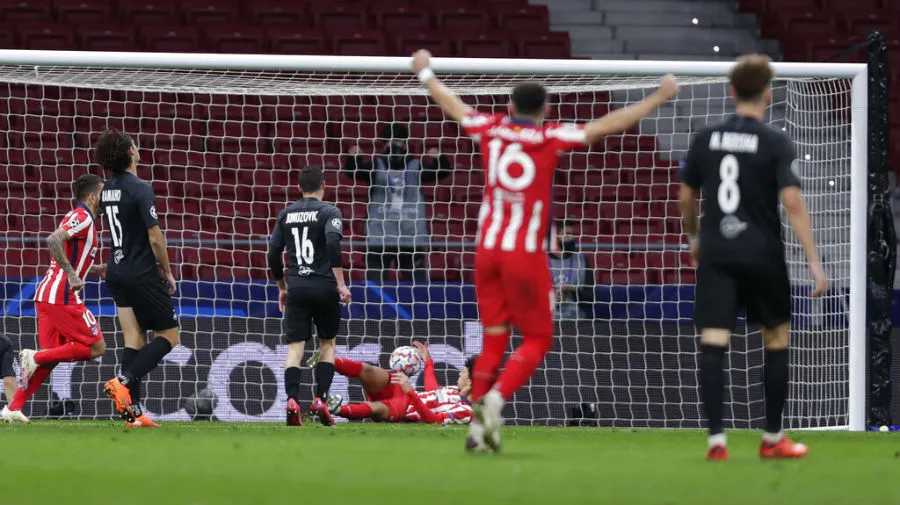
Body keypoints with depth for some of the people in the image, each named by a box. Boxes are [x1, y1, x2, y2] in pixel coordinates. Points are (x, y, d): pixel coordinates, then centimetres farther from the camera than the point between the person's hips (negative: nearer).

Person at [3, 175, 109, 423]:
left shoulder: (79, 218, 22)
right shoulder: (82, 217, -9)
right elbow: (53, 241, -25)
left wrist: (102, 269, 19)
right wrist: (72, 274, -25)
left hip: (47, 295, 10)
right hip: (62, 297, -10)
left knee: (48, 358, 10)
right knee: (96, 347, -7)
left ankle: (14, 407, 4)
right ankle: (35, 357, -10)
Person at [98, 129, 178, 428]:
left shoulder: (107, 189, 7)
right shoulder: (140, 189, -17)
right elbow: (155, 237, -18)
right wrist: (168, 272, -5)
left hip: (116, 272, 7)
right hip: (142, 275, -7)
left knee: (134, 338, 8)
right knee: (169, 334, 4)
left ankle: (132, 413, 2)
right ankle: (124, 380, -14)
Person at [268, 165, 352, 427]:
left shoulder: (286, 214, 12)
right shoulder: (328, 211, -2)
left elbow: (273, 253, 12)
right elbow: (333, 243, -17)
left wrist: (282, 287, 25)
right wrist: (341, 284, -16)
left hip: (296, 287, 2)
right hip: (324, 286, -2)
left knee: (294, 347, -1)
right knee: (327, 343, 14)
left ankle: (292, 399, -21)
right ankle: (321, 398, 1)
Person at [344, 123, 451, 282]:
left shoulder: (416, 166, 6)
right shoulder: (376, 165, 3)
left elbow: (442, 171, -2)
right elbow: (353, 171, -10)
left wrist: (438, 158, -23)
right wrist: (353, 157, -31)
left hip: (411, 236, 1)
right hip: (380, 235, -1)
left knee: (416, 280, 6)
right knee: (374, 281, -1)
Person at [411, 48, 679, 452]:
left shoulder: (492, 130, 3)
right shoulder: (551, 138, -7)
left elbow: (453, 106, 20)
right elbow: (607, 125, -9)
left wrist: (425, 74, 38)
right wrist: (659, 98, -2)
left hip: (487, 248, 4)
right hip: (526, 253, -4)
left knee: (494, 338, 10)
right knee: (537, 339, 5)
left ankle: (478, 427, 3)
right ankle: (496, 397, -18)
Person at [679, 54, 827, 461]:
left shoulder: (706, 138, 4)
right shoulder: (775, 143, -7)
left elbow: (686, 196, 13)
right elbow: (792, 201, -15)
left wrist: (694, 238, 31)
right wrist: (813, 260, -13)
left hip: (715, 254, 2)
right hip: (761, 253, -2)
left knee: (713, 343, -3)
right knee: (777, 338, 15)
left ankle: (716, 438, -13)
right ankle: (772, 438, 20)